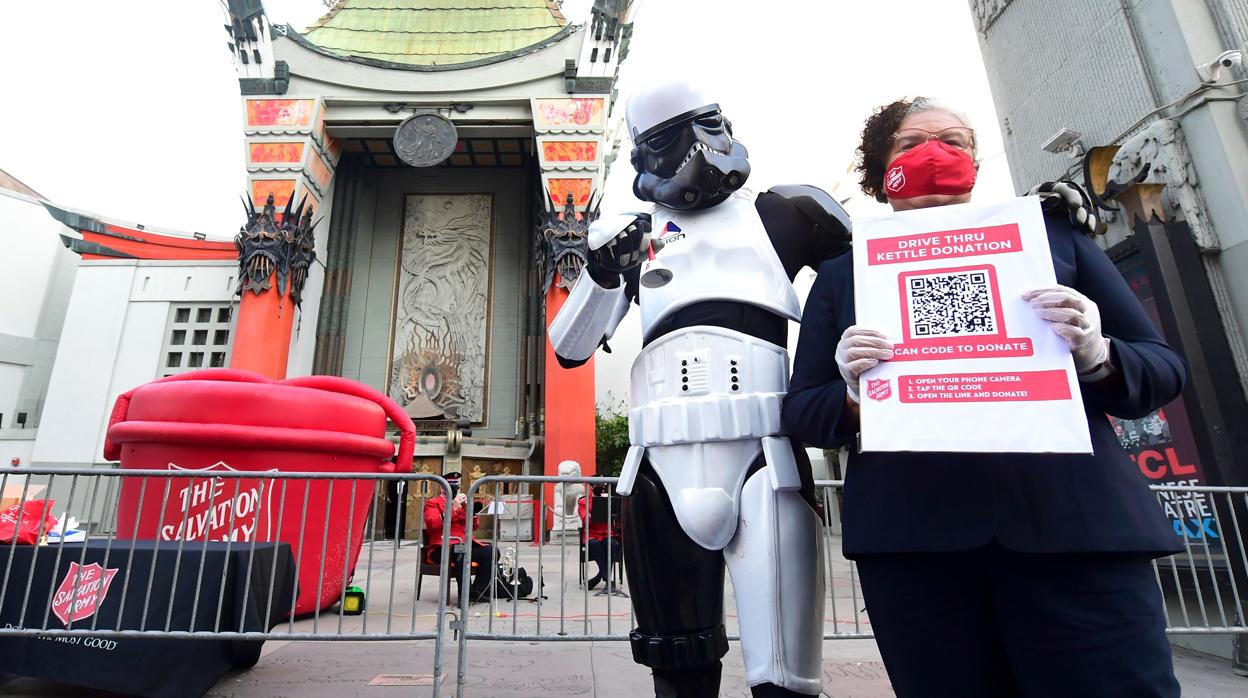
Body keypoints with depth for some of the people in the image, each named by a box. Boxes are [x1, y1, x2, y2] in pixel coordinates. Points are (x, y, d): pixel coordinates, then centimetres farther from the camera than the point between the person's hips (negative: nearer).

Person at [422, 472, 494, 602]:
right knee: (461, 554, -39)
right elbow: (432, 524, -16)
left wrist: (468, 509, -1)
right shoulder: (432, 503, 4)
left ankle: (478, 592, -8)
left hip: (464, 544, 7)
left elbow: (473, 526, 16)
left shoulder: (460, 502, 21)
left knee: (490, 551, -16)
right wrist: (453, 508, -19)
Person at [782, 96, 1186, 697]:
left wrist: (1097, 357, -9)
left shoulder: (1047, 229, 15)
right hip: (910, 539, 0)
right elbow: (801, 413, 9)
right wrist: (852, 393, -12)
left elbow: (1163, 367, 13)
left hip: (1074, 522, 1)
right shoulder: (841, 274, 12)